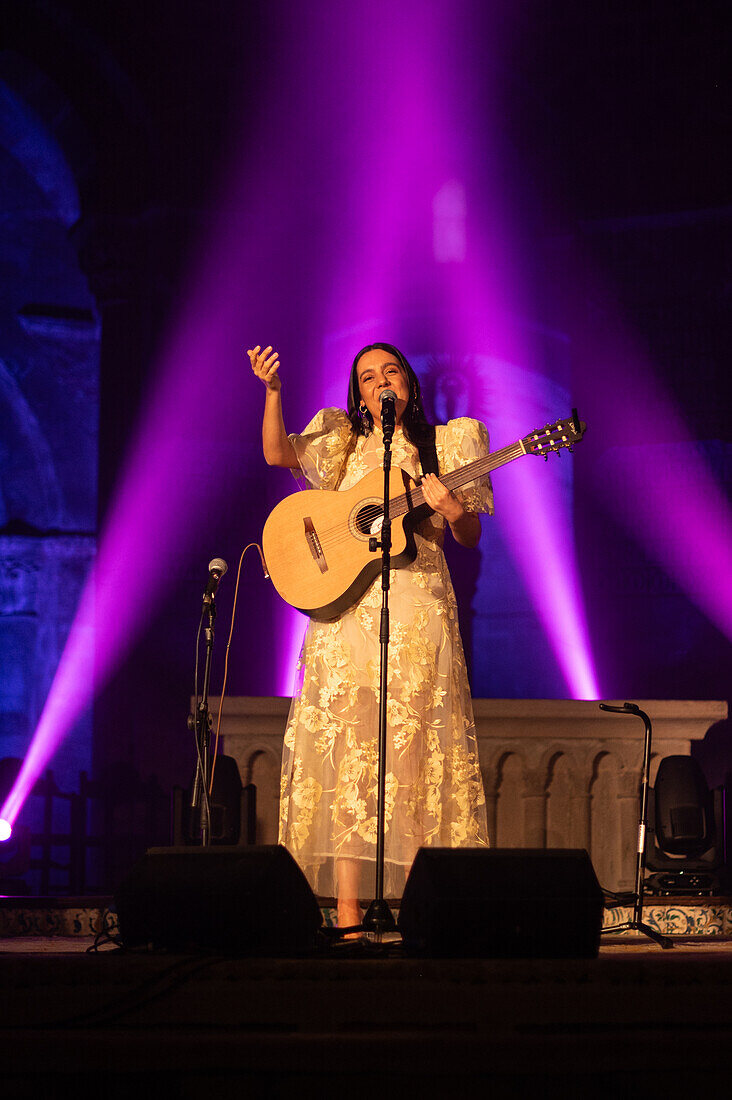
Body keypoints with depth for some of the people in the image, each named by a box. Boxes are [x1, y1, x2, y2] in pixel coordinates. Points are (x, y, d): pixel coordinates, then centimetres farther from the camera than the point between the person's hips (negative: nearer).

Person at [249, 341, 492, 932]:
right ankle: (348, 916, -9)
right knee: (347, 745, -7)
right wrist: (273, 391, -14)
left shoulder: (445, 442, 13)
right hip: (347, 606, 1)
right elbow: (276, 453, 0)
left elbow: (470, 539, 9)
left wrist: (453, 510, -13)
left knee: (416, 746, -6)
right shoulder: (343, 441, 17)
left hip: (419, 606, -1)